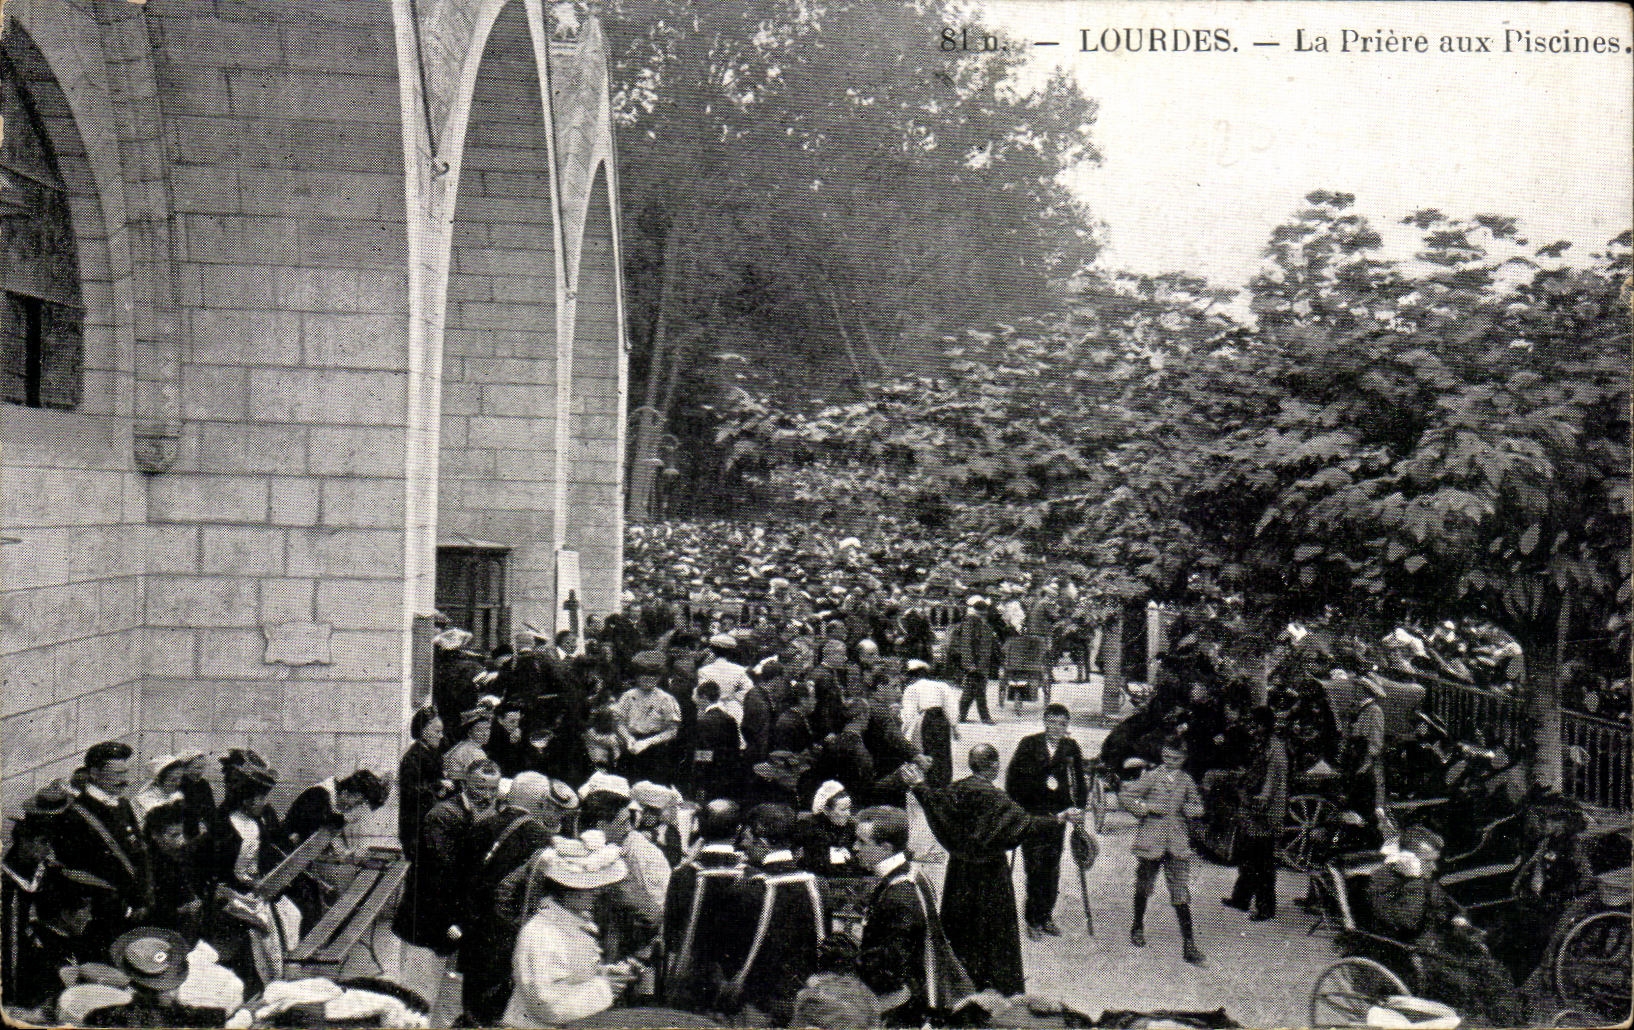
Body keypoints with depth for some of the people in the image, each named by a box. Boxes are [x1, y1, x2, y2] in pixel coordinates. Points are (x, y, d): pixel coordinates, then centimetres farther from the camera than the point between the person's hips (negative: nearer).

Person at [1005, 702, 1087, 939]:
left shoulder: (1071, 747, 4)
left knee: (1053, 867, 6)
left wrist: (1079, 806, 7)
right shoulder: (1029, 744, -3)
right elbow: (1013, 776, 0)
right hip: (1031, 812, -3)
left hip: (1058, 813, 3)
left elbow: (1078, 780, 13)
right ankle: (1033, 920, 4)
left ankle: (1046, 916, 19)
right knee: (1034, 866, -4)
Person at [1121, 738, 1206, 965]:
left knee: (1181, 895, -4)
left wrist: (1185, 808, -2)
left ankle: (1188, 944, -4)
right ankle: (1138, 927, 35)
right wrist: (1146, 807, -13)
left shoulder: (1187, 780, 9)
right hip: (1150, 842, -2)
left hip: (1178, 845, 2)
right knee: (1143, 888, 12)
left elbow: (1198, 808, 18)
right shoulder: (1151, 777, -1)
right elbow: (1124, 796, -3)